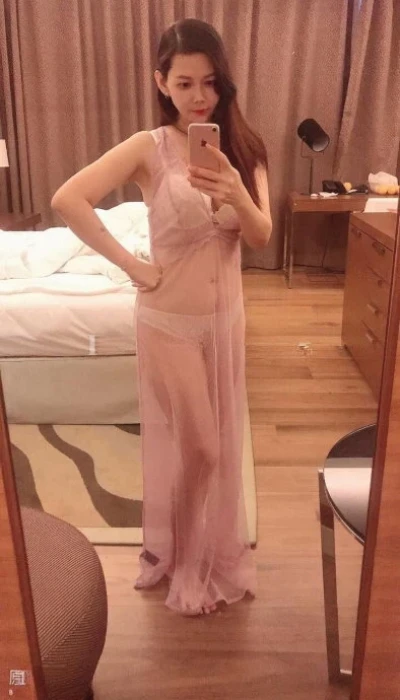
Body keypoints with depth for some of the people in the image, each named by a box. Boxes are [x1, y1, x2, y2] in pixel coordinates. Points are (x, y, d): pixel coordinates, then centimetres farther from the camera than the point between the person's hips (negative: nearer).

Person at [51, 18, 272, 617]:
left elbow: (261, 237, -7)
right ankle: (181, 559, 35)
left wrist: (236, 195, -26)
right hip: (170, 321, -4)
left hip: (227, 317, 5)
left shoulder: (243, 148, 2)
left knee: (223, 443, 16)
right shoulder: (149, 148, -11)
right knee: (193, 447, 6)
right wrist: (130, 265, -19)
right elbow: (67, 200, -21)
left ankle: (218, 552, 41)